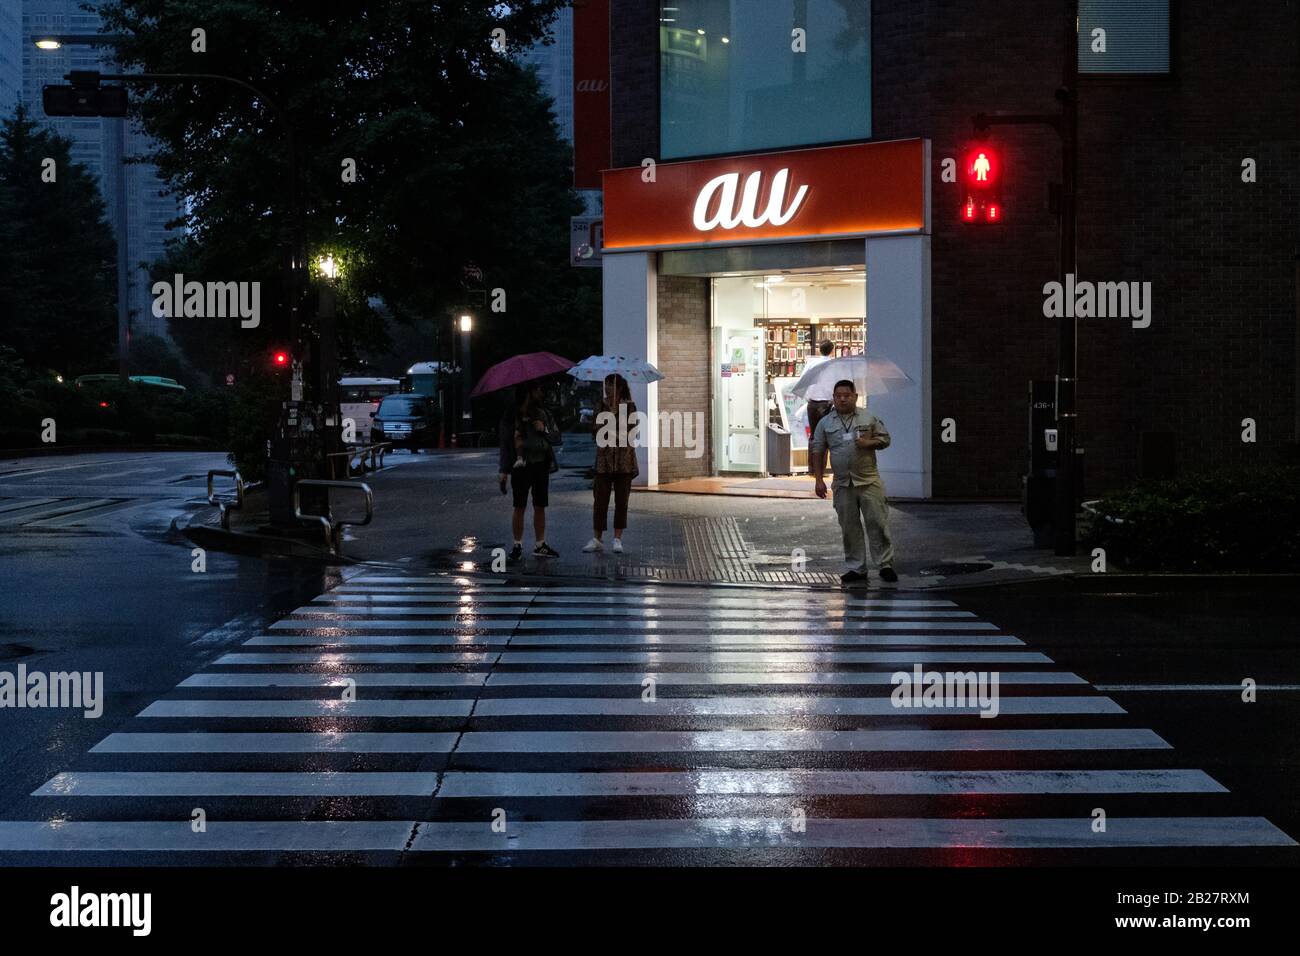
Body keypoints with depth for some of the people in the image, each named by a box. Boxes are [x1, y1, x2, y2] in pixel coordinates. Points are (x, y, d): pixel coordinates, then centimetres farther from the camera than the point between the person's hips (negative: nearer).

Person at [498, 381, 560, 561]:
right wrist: (503, 471, -5)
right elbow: (505, 443, -1)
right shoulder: (511, 416, -2)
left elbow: (556, 437, 12)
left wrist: (545, 430, -8)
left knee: (540, 507, 7)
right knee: (520, 507, -1)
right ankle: (517, 545, 6)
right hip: (521, 466, -4)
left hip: (541, 465, 4)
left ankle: (540, 545, 14)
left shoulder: (543, 413, 11)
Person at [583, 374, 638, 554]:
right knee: (600, 500, 0)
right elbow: (597, 429, 2)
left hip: (624, 459, -1)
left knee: (621, 501, 2)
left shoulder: (629, 407, 2)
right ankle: (596, 539, 4)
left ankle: (618, 539, 8)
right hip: (604, 459, 1)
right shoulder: (601, 406, 8)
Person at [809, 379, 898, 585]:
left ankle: (885, 565, 2)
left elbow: (885, 439, 8)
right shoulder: (825, 423, 7)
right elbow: (817, 451, 9)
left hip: (869, 481, -2)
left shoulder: (869, 418, 4)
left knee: (877, 523, -5)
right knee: (849, 528, 5)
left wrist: (869, 443, -13)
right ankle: (856, 569, 13)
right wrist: (819, 479, 3)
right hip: (842, 484, 2)